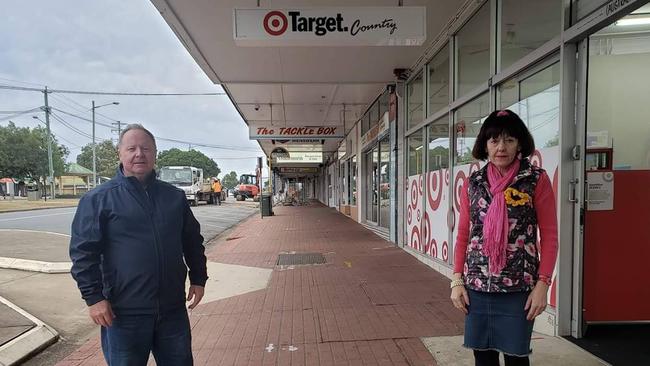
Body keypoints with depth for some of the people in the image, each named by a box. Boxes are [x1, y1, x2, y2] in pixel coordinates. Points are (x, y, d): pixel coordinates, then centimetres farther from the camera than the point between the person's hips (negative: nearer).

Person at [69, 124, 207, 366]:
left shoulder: (174, 197, 7)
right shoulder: (99, 199, -4)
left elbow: (192, 242, 14)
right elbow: (83, 252, -6)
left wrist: (198, 279, 10)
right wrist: (94, 297, -10)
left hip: (173, 309, 4)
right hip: (124, 312, -3)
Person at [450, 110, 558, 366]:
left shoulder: (537, 180, -4)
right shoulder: (472, 183, 5)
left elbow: (549, 235, -3)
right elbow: (463, 234, 8)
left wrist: (543, 283, -8)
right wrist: (457, 280, 3)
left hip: (518, 287, -3)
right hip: (476, 286, 3)